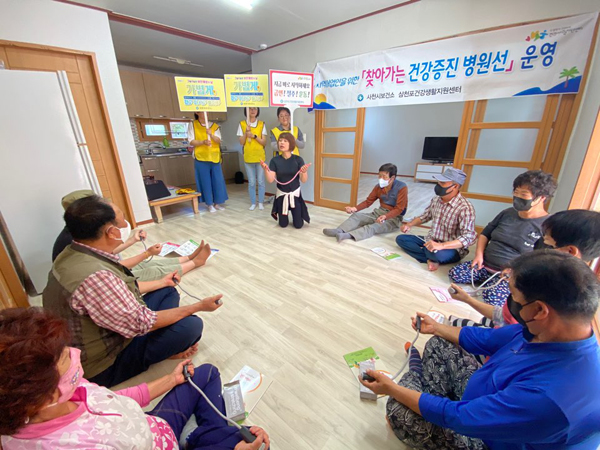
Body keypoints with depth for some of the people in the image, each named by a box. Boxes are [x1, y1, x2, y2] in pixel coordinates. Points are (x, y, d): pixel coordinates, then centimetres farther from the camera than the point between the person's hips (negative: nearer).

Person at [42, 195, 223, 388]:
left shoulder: (74, 255, -7)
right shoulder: (94, 277, -38)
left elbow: (121, 290, 6)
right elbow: (142, 323, -27)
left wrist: (162, 282, 18)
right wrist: (198, 306, -17)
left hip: (104, 336, 9)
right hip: (104, 365, -8)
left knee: (167, 292, 12)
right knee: (191, 325, -19)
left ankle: (169, 345, 4)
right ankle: (166, 350, 10)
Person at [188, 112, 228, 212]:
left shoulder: (214, 126, 10)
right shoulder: (192, 125, 3)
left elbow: (218, 141, 0)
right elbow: (191, 141, -4)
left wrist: (211, 135, -19)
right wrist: (203, 142, -20)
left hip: (214, 157, 3)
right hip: (201, 158, -2)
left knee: (218, 181, 2)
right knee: (205, 181, 0)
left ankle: (217, 203, 14)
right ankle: (209, 204, 9)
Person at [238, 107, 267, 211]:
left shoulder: (261, 124, 3)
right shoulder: (242, 124, 3)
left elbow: (264, 142, -1)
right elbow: (241, 142, 0)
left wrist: (254, 136, -15)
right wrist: (246, 132, -14)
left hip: (260, 157, 0)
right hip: (248, 157, 0)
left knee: (261, 181, 4)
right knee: (251, 182, 4)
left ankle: (261, 202, 15)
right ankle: (253, 203, 15)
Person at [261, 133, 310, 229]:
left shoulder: (298, 159, -12)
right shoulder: (275, 160, -9)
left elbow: (304, 180, -14)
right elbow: (270, 180, -13)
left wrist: (304, 172, -35)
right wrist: (265, 169, -29)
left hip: (295, 194, 0)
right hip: (281, 194, 1)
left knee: (298, 225, 5)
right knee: (283, 225, 9)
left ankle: (295, 212, 39)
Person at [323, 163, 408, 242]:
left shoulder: (402, 187, -15)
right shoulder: (379, 186, 1)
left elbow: (399, 209, -19)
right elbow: (368, 201, 4)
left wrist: (385, 216, -37)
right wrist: (355, 208, -13)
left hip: (394, 218, -6)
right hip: (379, 212, 6)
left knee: (373, 227, -35)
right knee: (356, 216, -17)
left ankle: (349, 235, -57)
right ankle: (339, 231, -40)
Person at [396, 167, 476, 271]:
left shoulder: (465, 208, -23)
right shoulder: (436, 199, -1)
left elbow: (468, 237, -30)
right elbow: (425, 216, 15)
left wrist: (441, 245, -42)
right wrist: (410, 225, -2)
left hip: (452, 249, -7)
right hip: (431, 241, 8)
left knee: (437, 254, -41)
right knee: (401, 239, -4)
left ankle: (431, 257, -4)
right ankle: (430, 260, -17)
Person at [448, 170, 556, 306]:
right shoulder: (507, 213, 9)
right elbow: (485, 234, 16)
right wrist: (479, 255, 1)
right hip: (484, 266, 6)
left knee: (492, 296, -32)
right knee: (454, 273, -13)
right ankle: (489, 281, 6)